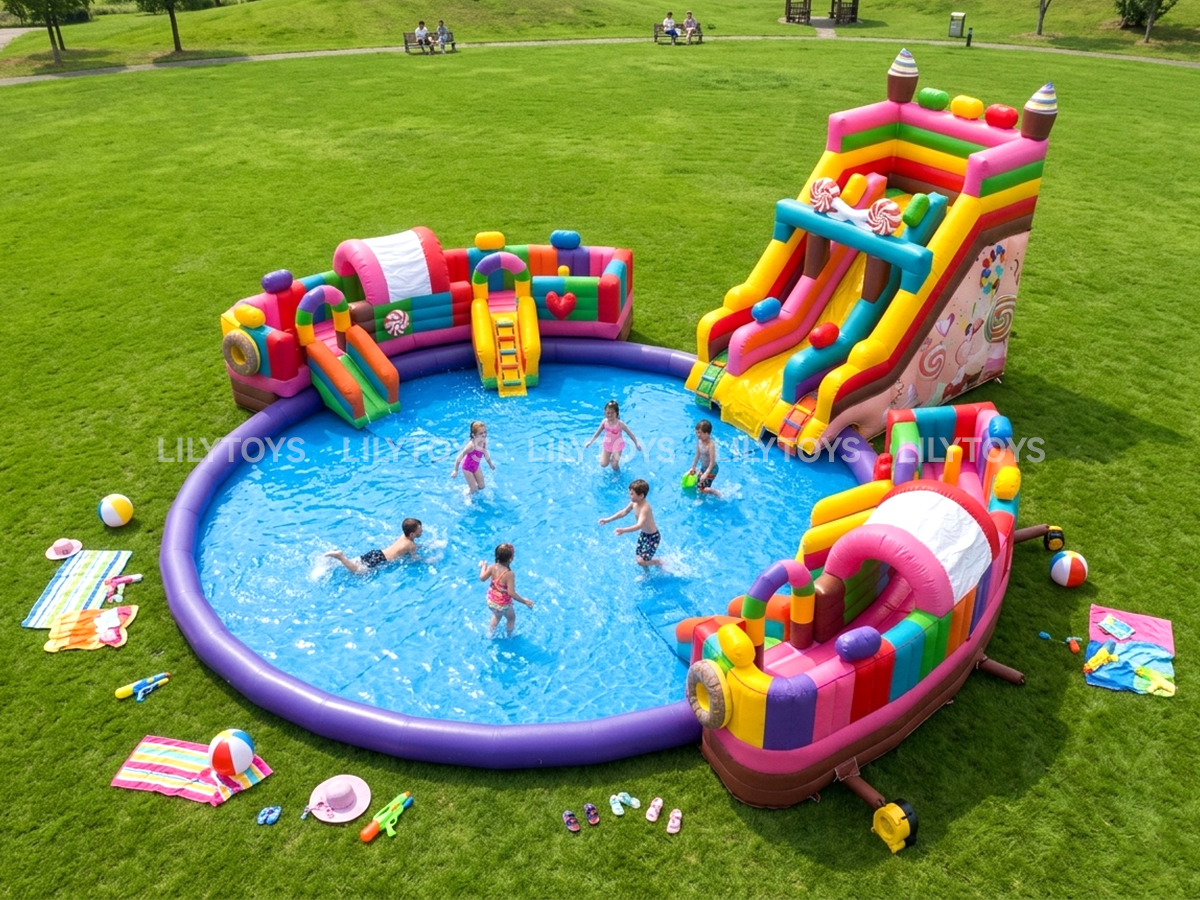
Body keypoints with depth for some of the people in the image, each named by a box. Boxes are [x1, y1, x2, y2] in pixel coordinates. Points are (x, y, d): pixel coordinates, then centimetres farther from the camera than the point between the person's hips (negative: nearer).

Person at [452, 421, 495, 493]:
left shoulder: (484, 442, -16)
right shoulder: (472, 445, -38)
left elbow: (485, 453, 6)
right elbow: (460, 457, -29)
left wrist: (490, 464, 20)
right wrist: (455, 471, -22)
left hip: (476, 466, 7)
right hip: (467, 468, -6)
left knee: (481, 486, 17)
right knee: (474, 490, 4)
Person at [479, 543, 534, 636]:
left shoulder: (493, 567, -18)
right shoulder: (509, 574, -35)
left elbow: (482, 578, -4)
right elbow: (511, 593, -34)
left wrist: (483, 566, 13)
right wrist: (525, 601, -25)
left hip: (490, 601, 5)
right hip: (503, 605, -5)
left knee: (497, 615, 38)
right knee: (512, 618, 28)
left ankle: (490, 633, 56)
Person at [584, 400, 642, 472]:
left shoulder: (620, 424, -26)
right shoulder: (604, 422, -15)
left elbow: (630, 433, -16)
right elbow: (598, 432, 1)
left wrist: (636, 443, -17)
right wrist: (590, 441, 4)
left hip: (617, 445, -3)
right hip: (607, 444, 3)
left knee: (614, 465, -8)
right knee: (603, 464, -2)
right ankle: (610, 459, 34)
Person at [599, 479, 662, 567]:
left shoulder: (645, 508, -35)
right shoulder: (634, 503, -9)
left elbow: (639, 525, -46)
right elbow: (624, 512, 6)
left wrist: (623, 530, -59)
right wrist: (608, 520, 3)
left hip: (653, 536, -8)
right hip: (643, 534, 8)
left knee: (641, 561, -9)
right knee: (638, 556, 18)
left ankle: (660, 563, 17)